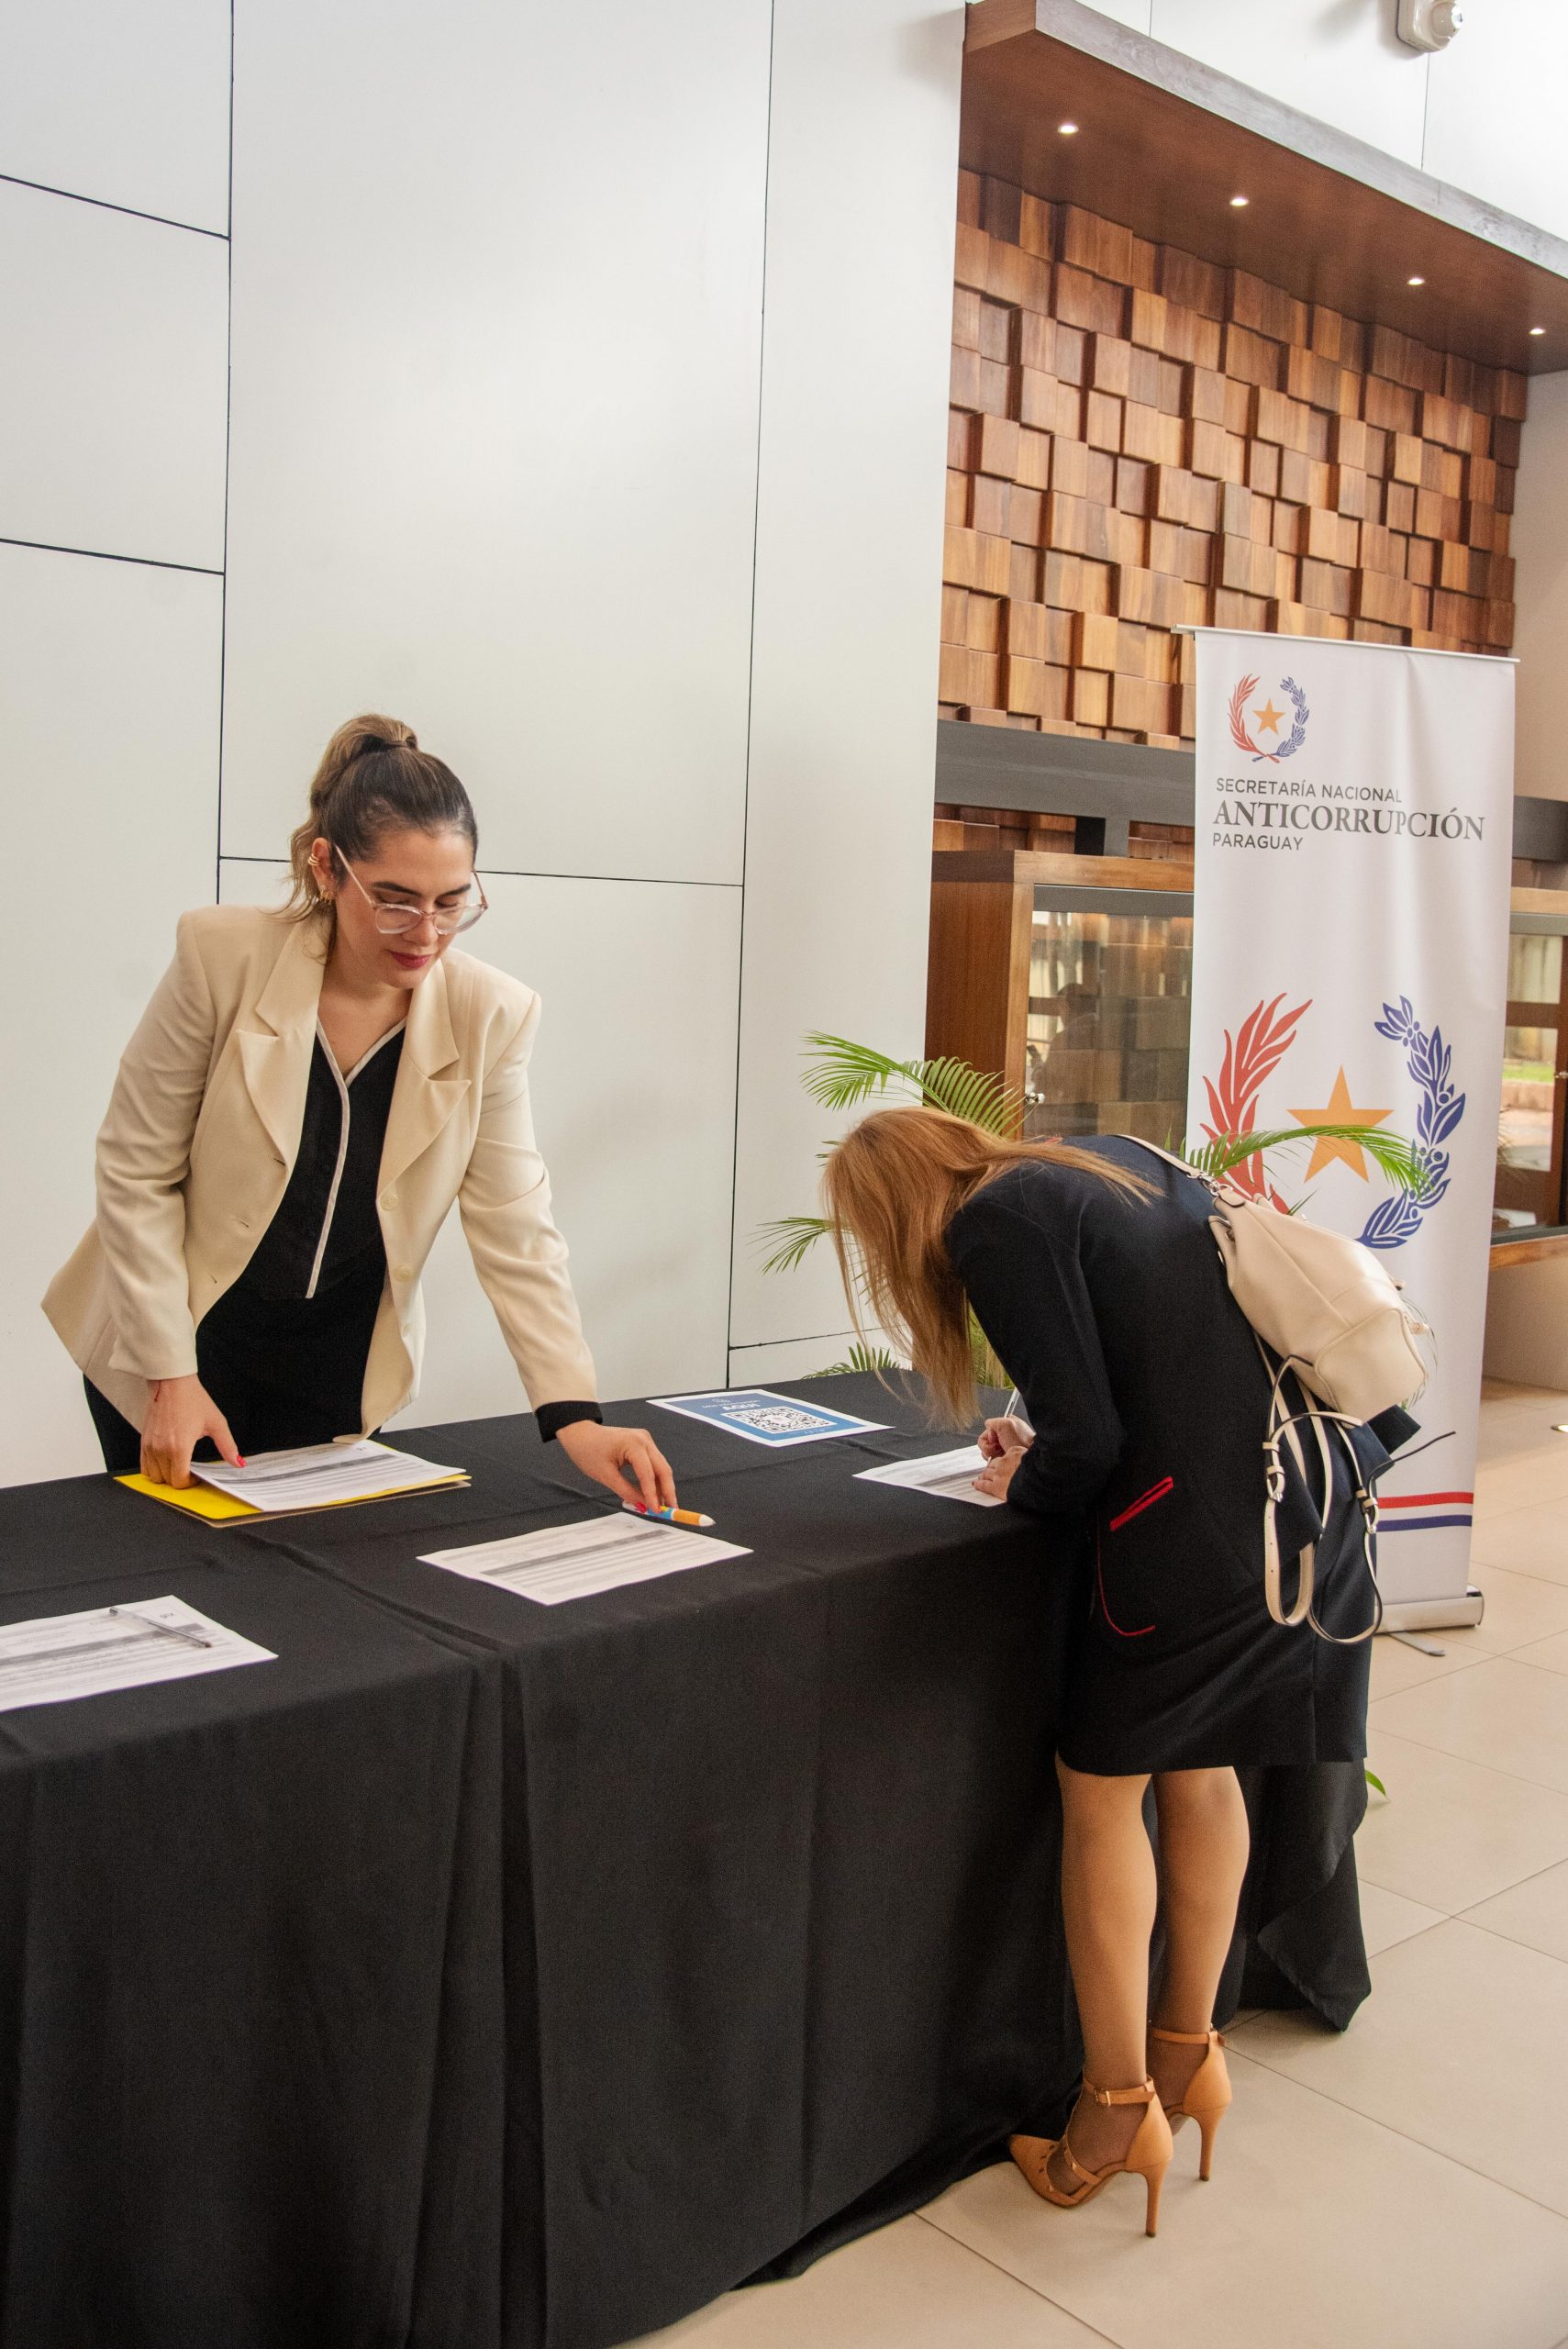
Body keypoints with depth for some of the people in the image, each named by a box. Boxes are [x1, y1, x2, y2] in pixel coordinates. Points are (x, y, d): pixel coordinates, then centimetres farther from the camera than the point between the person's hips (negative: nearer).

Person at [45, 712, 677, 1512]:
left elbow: (515, 1231, -12)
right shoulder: (223, 957, -19)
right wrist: (171, 1375, -14)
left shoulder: (489, 1016, -14)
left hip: (338, 1368, 2)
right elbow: (136, 1175, -11)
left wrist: (575, 1417, -21)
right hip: (188, 1338, -1)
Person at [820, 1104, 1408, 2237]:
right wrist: (1049, 1448, 20)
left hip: (1206, 1523, -8)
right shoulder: (1109, 1158, 15)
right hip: (1318, 1487, 8)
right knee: (1201, 1766, 23)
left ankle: (1119, 2106, 21)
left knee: (1101, 1789, 10)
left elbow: (1086, 1440, -14)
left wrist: (1027, 1484, 8)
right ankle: (1188, 2051, 38)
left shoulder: (996, 1223, -9)